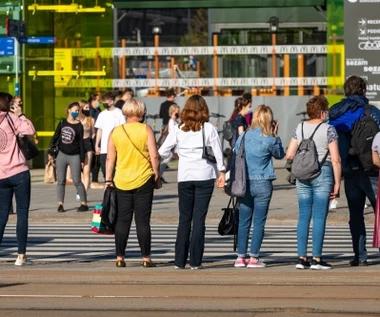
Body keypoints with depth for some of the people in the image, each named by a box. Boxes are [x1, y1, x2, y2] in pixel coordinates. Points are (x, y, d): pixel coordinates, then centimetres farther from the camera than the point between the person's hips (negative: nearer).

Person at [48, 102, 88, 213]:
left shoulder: (79, 125, -2)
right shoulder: (62, 123, 5)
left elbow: (81, 143, -1)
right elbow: (55, 137, 11)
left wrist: (82, 159, -3)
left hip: (74, 156, -3)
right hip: (61, 154, 3)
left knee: (77, 181, -4)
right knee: (61, 181, 3)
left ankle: (84, 204, 4)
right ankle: (60, 204, 7)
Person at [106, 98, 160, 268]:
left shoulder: (115, 132, 2)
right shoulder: (146, 130, -6)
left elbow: (110, 158, 2)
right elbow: (154, 156, -10)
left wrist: (108, 179, 9)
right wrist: (156, 174, 2)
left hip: (122, 182, 2)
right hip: (143, 181, -2)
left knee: (122, 220, 8)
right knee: (143, 220, 1)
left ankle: (120, 257, 7)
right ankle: (146, 258, 2)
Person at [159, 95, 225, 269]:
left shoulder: (178, 130, 3)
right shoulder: (209, 129, -1)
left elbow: (163, 152, 4)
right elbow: (218, 153, 0)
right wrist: (221, 173, 10)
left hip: (184, 178, 2)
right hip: (205, 176, -2)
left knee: (184, 219, 9)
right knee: (199, 218, 0)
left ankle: (180, 261, 7)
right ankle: (195, 261, -3)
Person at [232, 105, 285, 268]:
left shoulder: (243, 137, 1)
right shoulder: (269, 140, -9)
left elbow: (234, 158, 7)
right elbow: (280, 155, 9)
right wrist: (275, 135, 8)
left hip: (244, 184, 4)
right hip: (262, 184, -3)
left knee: (243, 222, 9)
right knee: (259, 222, 2)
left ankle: (241, 257, 9)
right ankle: (254, 258, 1)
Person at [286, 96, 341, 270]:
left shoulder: (299, 128, 8)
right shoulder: (328, 129, -6)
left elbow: (289, 155, 8)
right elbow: (335, 159, -9)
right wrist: (337, 184, -4)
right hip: (322, 174, -5)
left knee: (304, 216, 8)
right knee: (319, 217, -2)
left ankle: (301, 258, 7)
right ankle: (316, 259, -3)